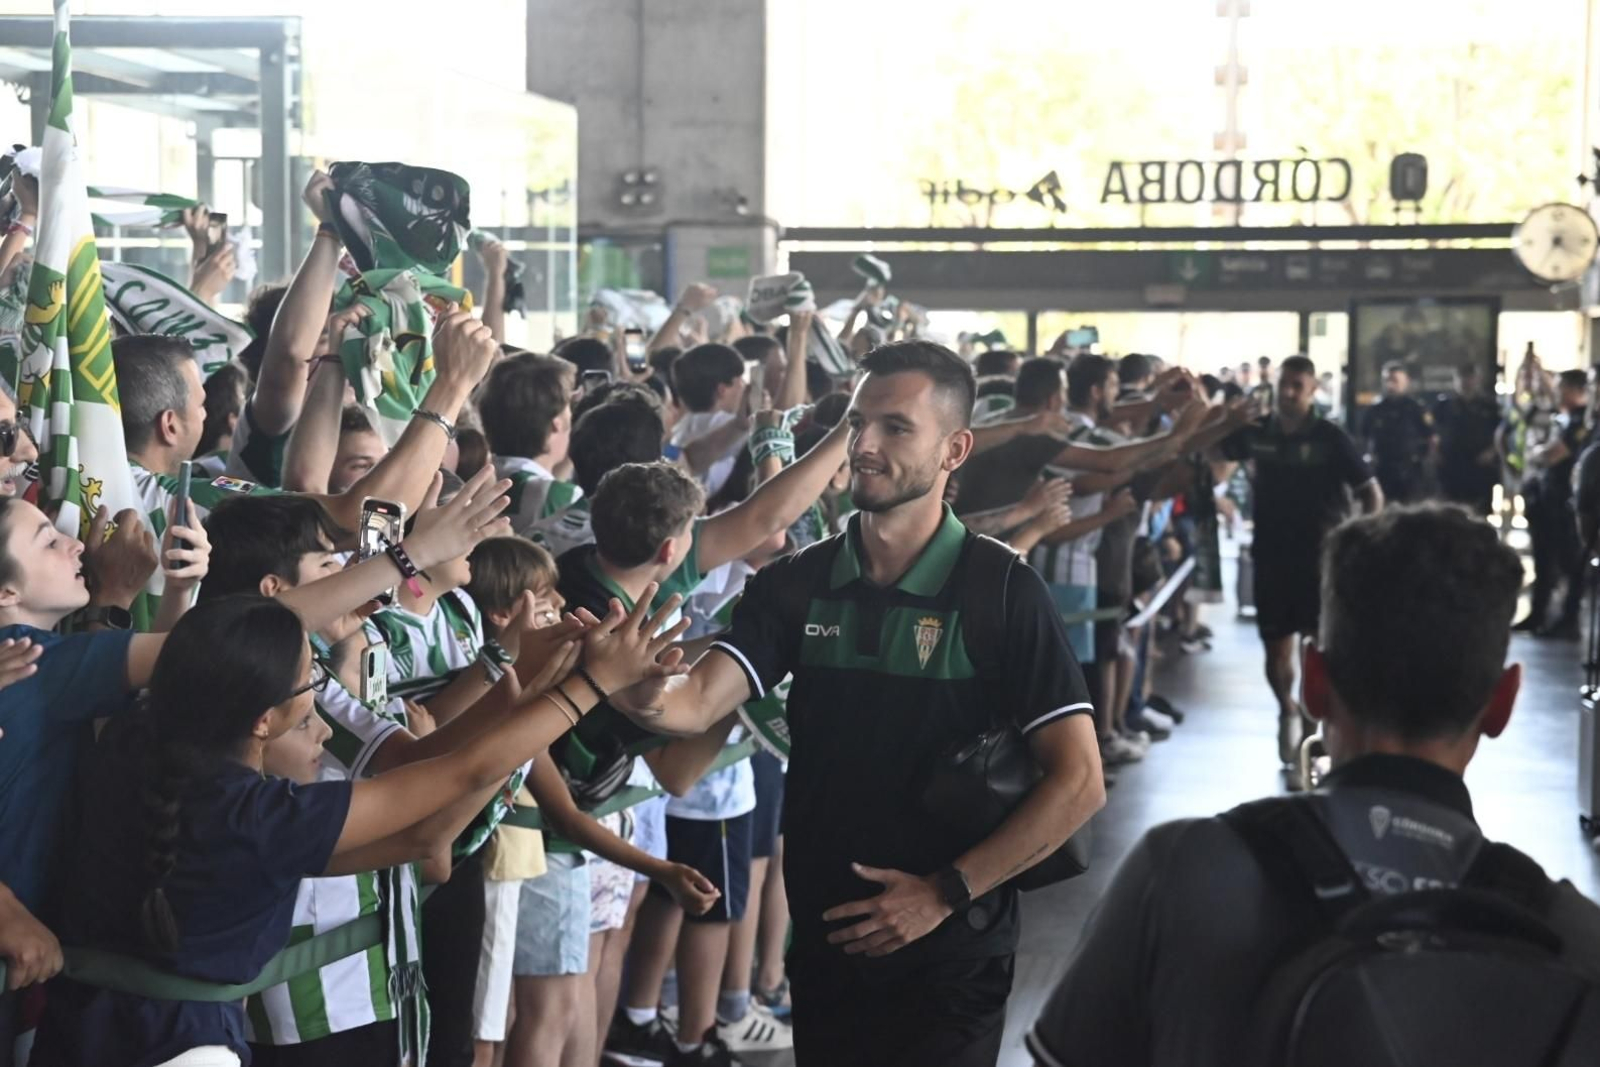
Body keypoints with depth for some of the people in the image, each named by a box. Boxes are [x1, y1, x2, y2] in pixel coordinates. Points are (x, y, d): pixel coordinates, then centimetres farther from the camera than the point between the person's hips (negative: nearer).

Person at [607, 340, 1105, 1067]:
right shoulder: (795, 584, 1)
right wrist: (640, 693, -34)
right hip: (824, 942, 4)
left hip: (951, 953, -4)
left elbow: (1078, 781, -13)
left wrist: (946, 893, -16)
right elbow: (696, 703, -11)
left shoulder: (1003, 592, -11)